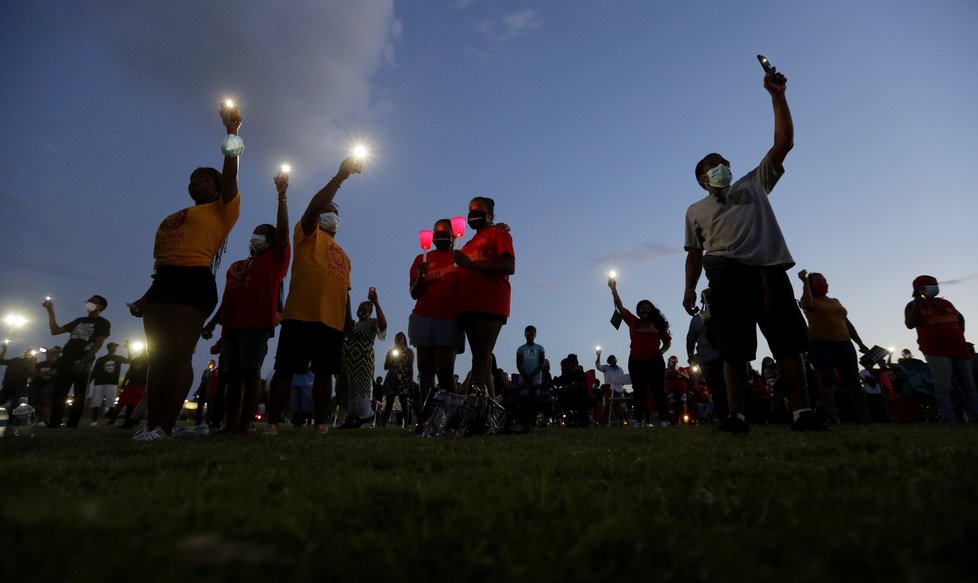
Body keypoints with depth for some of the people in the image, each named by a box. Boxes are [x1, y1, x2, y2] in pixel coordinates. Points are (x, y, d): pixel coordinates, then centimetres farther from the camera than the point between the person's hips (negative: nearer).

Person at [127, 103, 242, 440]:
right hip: (163, 283, 8)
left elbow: (230, 175, -6)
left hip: (194, 282, -8)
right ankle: (150, 427, 4)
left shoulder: (222, 209, 8)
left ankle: (163, 430, -12)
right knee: (157, 357, 2)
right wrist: (146, 298, 21)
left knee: (178, 354, -12)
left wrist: (232, 131, -1)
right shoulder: (175, 217, 28)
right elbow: (165, 259, 26)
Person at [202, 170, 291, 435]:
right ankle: (230, 424, 7)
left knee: (250, 372, -11)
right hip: (231, 324, 7)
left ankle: (243, 425, -11)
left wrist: (282, 195, -6)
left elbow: (282, 230, -4)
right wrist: (213, 322, 20)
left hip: (257, 323, -7)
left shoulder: (275, 259, 9)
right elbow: (227, 298, 27)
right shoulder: (235, 266, 27)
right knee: (233, 374, 5)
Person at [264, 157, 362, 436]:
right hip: (301, 316, -6)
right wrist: (340, 176, -13)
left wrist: (348, 320, 15)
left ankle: (320, 425, 11)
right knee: (285, 370, -4)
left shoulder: (343, 255, 27)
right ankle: (272, 426, 2)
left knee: (324, 372, 5)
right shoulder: (307, 233, 11)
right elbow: (315, 205, -9)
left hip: (332, 322, 6)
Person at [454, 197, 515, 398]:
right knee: (483, 362, 5)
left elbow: (509, 267, -9)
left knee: (480, 361, -15)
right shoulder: (470, 243, 28)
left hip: (490, 306, -7)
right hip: (469, 307, 7)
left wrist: (471, 264, -15)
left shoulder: (499, 233, 7)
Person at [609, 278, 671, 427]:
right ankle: (638, 420, 9)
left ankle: (664, 419, 5)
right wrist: (614, 289, -3)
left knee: (658, 390, 1)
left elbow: (668, 341, 11)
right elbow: (619, 307, 4)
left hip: (654, 361, -2)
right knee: (638, 391, 6)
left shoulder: (658, 324, 5)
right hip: (636, 362, 2)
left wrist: (661, 351, -8)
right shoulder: (633, 322, 7)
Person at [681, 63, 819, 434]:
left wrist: (777, 96, 11)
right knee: (734, 349, -7)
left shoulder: (754, 184, 25)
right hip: (727, 272, -1)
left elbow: (783, 143, 17)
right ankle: (737, 416, -8)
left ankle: (802, 411, -4)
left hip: (769, 269, 1)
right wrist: (690, 289, 3)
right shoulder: (695, 210, 23)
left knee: (789, 342, -6)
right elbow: (694, 254, 17)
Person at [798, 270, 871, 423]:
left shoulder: (835, 301, 23)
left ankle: (865, 417, 5)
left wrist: (860, 343, 20)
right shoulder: (810, 300, 6)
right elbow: (808, 304, -20)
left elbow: (846, 323, 24)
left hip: (843, 343, 6)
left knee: (853, 379, 2)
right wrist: (805, 281, -15)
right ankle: (832, 418, -13)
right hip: (820, 343, -6)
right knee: (826, 379, -10)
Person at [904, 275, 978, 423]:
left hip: (958, 347, 6)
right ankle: (948, 420, -14)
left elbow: (960, 318, 31)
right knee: (943, 385, -12)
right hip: (935, 349, -6)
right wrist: (917, 306, -17)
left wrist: (960, 333, 15)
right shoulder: (914, 305, 2)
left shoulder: (946, 303, 18)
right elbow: (910, 324, -11)